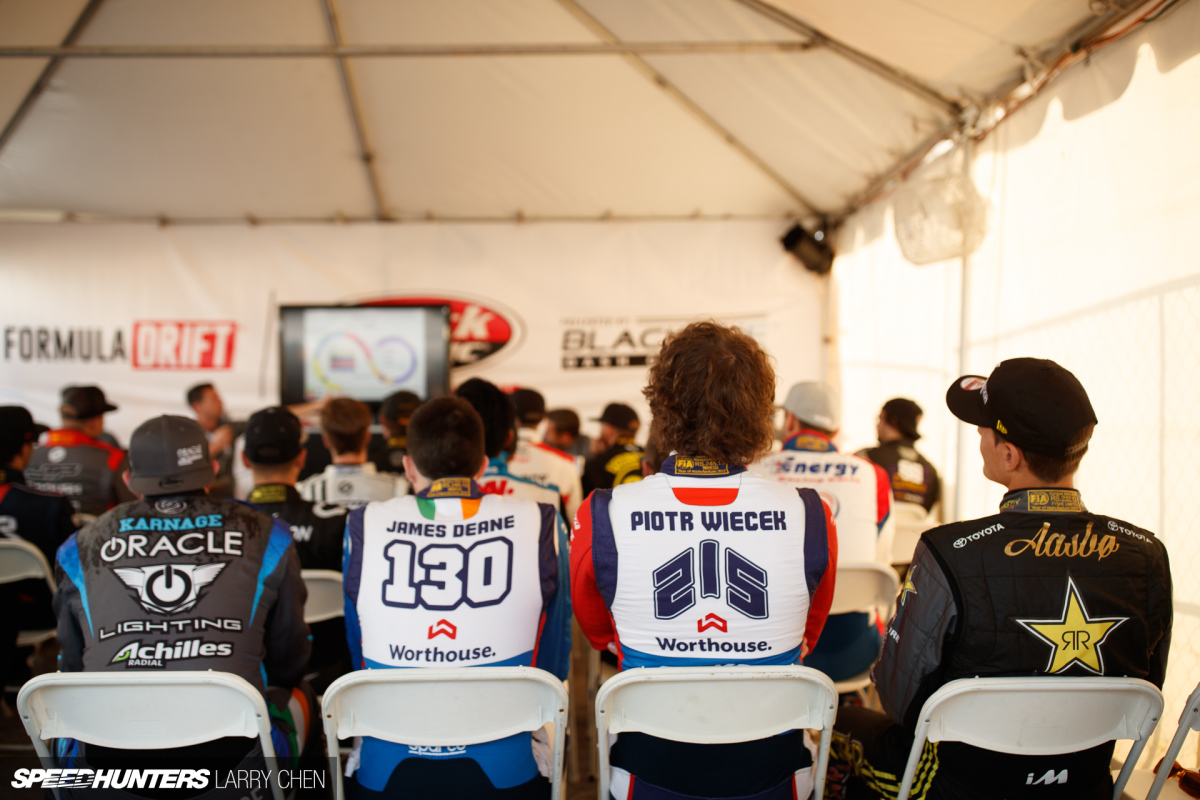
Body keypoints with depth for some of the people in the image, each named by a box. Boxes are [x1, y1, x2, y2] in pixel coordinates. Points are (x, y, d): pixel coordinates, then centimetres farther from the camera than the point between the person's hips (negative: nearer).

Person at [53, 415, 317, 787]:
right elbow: (289, 664, 15)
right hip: (231, 756, -1)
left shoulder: (84, 547, 10)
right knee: (300, 698, 30)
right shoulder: (262, 535, 7)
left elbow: (74, 670, 20)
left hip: (107, 759, 2)